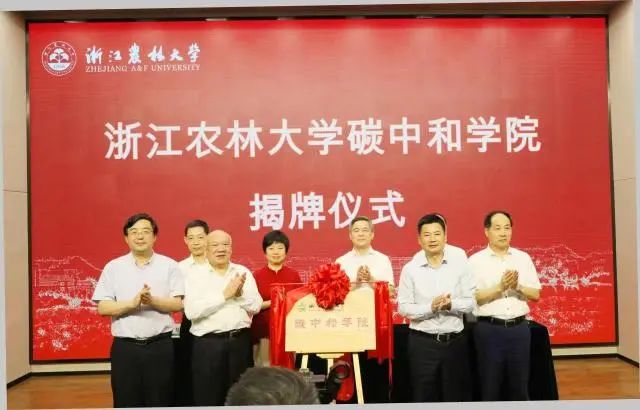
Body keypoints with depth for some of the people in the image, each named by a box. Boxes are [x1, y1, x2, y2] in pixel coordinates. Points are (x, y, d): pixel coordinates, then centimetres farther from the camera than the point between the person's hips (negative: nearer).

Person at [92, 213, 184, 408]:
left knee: (160, 402, 7)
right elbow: (103, 307, -1)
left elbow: (177, 304, -3)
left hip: (160, 346, -1)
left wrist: (152, 300, -19)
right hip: (124, 347, 1)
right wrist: (132, 303, -16)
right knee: (126, 402, 8)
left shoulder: (169, 265, 2)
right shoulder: (113, 267, 5)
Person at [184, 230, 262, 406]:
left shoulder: (243, 272, 8)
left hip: (240, 340, 3)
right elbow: (191, 311, -15)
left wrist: (240, 294, -17)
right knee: (208, 397, 5)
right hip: (207, 343, -3)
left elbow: (256, 306, 1)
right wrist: (224, 295, -17)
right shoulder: (195, 276, -1)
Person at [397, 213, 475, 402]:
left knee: (456, 395, 12)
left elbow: (470, 302, 0)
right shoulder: (410, 269, -3)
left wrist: (451, 305, -19)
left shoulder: (460, 264, 0)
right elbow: (403, 308, -5)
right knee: (424, 396, 9)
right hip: (422, 342, -1)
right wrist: (430, 307, -19)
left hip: (455, 341, 1)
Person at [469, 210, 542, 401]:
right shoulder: (476, 261, -3)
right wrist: (500, 287, -20)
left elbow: (535, 294, 6)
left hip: (519, 328, 3)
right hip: (489, 329, -3)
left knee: (519, 385, 11)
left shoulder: (523, 258, 7)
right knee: (490, 386, 7)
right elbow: (472, 297, -10)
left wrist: (518, 286, -13)